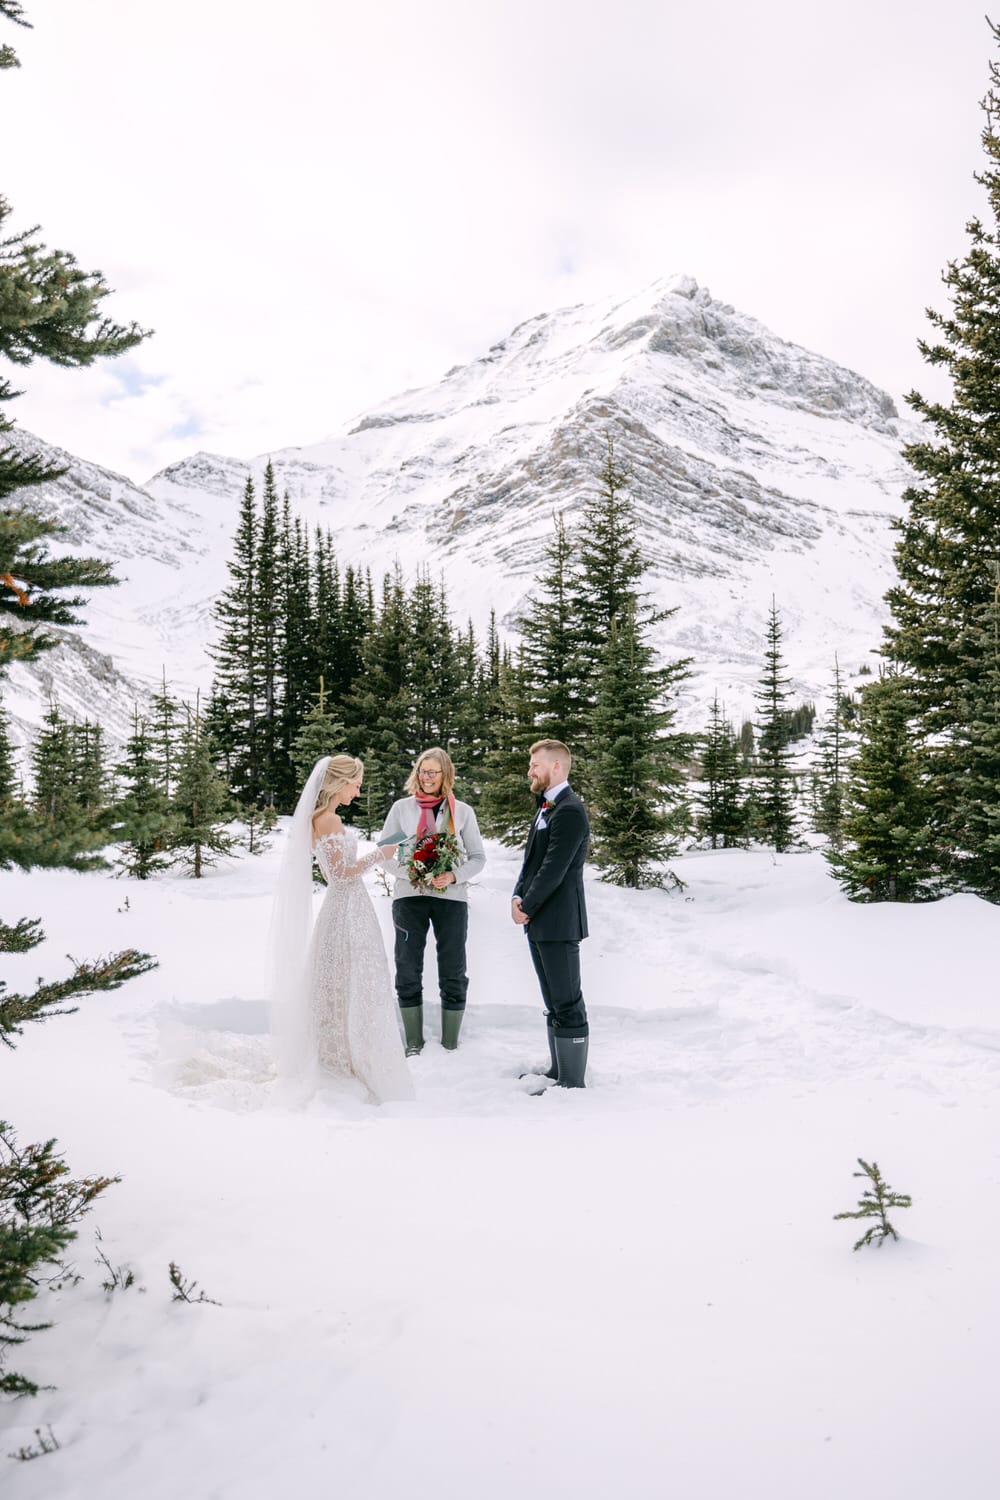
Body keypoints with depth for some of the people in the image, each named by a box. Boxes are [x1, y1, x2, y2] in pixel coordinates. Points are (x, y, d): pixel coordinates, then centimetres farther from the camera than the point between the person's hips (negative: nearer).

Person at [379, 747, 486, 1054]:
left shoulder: (462, 811, 4)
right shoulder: (401, 808, 5)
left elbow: (478, 858, 5)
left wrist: (453, 876, -14)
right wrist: (411, 873, -13)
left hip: (451, 897, 0)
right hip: (409, 895, 0)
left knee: (453, 974, 5)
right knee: (408, 972, 7)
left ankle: (450, 1045, 18)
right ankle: (414, 1042, 21)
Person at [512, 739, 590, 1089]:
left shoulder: (569, 811, -16)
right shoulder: (547, 807, 16)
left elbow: (554, 869, -19)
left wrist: (527, 908, -11)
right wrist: (518, 898, 2)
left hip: (558, 923, -10)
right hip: (539, 923, 10)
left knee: (568, 1005, -3)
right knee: (554, 1003, 17)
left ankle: (572, 1082, 3)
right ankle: (558, 1070, 27)